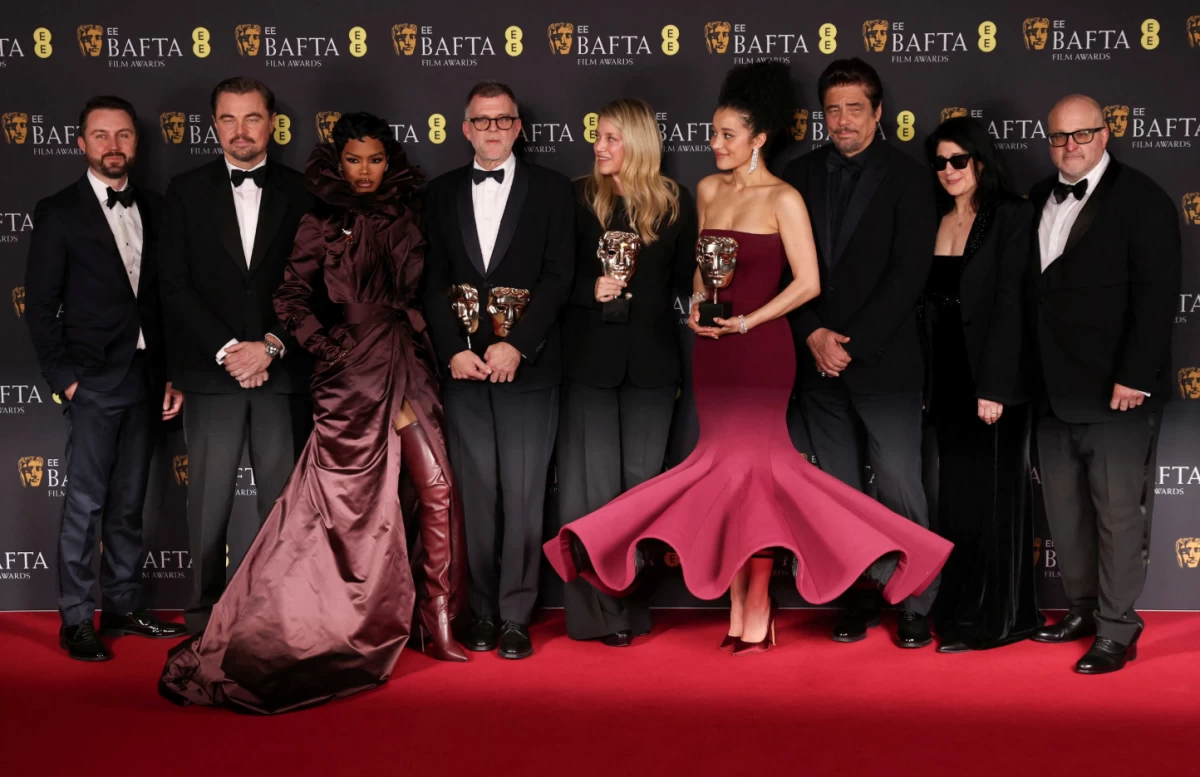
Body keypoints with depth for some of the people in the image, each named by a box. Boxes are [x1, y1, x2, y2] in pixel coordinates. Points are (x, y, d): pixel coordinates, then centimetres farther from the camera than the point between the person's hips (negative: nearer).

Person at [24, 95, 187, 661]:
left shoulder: (153, 210, 11)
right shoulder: (59, 213, -2)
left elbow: (165, 297, 12)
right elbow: (40, 306, -3)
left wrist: (170, 375, 6)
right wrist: (65, 378, -8)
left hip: (145, 380, 4)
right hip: (93, 381, -4)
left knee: (129, 503, 11)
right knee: (85, 504, -4)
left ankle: (123, 607, 20)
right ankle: (77, 621, 3)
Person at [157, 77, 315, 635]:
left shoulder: (299, 192, 7)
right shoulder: (187, 191, 7)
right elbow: (176, 286, 0)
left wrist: (271, 346, -10)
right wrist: (227, 351, -9)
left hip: (283, 374, 0)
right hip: (211, 373, 0)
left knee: (283, 499, 2)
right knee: (208, 500, 3)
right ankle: (204, 612, 13)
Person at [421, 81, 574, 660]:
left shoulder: (550, 190, 5)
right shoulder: (441, 194, 12)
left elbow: (558, 277, -2)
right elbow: (433, 282, 8)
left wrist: (517, 345, -13)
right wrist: (452, 351, -6)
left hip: (527, 367, -2)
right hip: (463, 366, 2)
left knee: (523, 495, -3)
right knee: (476, 494, 5)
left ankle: (515, 616, 4)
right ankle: (483, 612, 14)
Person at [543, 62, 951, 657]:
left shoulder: (783, 200, -7)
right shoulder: (708, 190, 11)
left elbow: (808, 283, -10)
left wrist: (745, 321, -13)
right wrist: (698, 306, 3)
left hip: (761, 350, -6)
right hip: (712, 350, 6)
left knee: (746, 464, -7)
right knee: (729, 468, 6)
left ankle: (756, 615, 2)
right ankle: (740, 612, 11)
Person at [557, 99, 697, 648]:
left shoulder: (674, 202, 5)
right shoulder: (579, 197, 1)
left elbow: (686, 278, 10)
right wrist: (590, 289, -14)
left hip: (651, 359, 2)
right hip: (591, 357, -2)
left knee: (641, 481, 8)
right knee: (592, 482, -3)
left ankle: (632, 602, 17)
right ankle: (598, 610, 2)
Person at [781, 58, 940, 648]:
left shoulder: (907, 177, -2)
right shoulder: (799, 177, 9)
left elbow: (908, 273, -9)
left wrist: (851, 344, -13)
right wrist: (814, 336, -8)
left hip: (885, 362, -3)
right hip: (819, 361, 4)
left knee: (901, 489, -4)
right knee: (840, 492, 8)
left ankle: (915, 605, 9)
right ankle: (857, 599, 18)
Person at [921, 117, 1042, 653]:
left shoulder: (1010, 216, -8)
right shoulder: (936, 222, 10)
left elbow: (1009, 303, -14)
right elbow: (927, 305, 10)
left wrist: (994, 387, -19)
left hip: (993, 375, -6)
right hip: (947, 377, 6)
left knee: (991, 493, 0)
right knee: (955, 493, 11)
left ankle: (996, 617, 10)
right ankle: (963, 605, 23)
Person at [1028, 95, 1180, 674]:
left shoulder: (1140, 200, -6)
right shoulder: (1040, 201, 13)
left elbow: (1156, 295, -12)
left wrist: (1134, 378, -18)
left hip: (1115, 391, -7)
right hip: (1053, 390, 7)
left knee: (1118, 511, 0)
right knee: (1065, 508, 14)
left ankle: (1117, 629, 9)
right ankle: (1084, 609, 28)